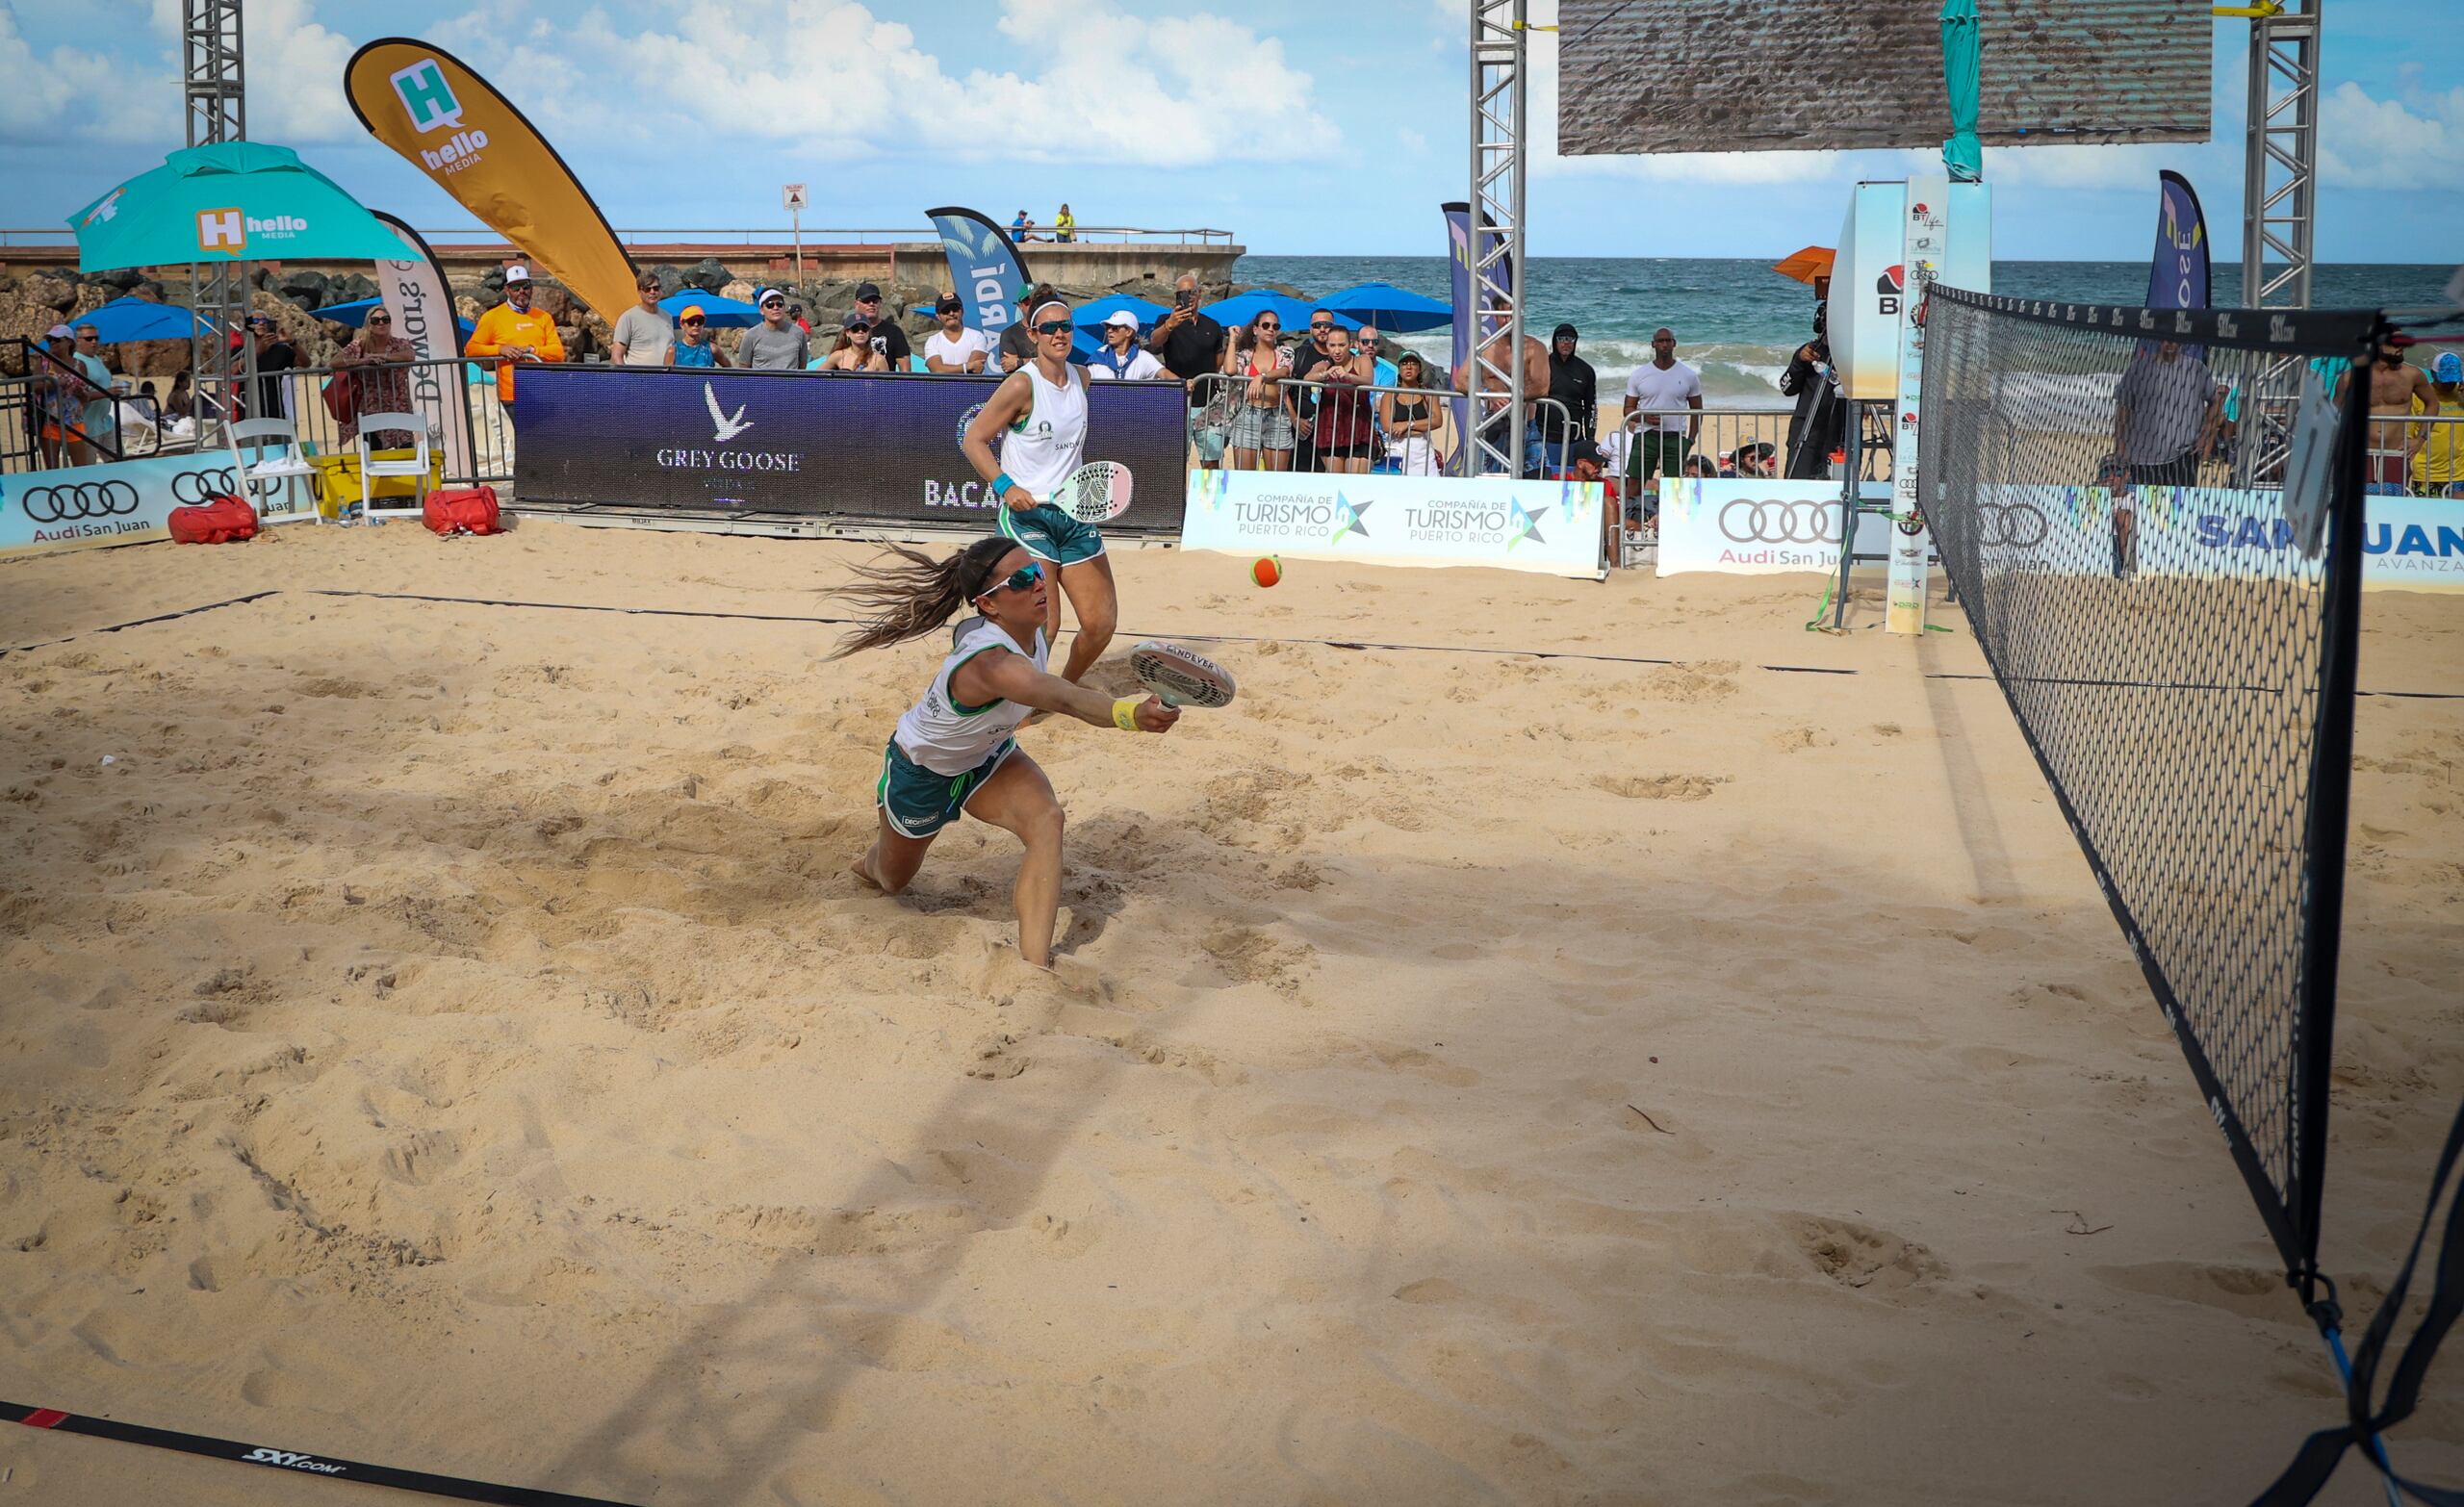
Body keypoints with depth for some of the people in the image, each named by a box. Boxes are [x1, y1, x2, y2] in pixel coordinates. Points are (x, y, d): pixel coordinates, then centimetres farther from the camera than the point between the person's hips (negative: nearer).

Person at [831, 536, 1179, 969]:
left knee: (1045, 819, -26)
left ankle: (1034, 964, -29)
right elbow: (1064, 698, -66)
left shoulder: (1033, 631, -21)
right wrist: (1133, 714, -82)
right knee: (892, 880, 22)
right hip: (922, 771, -6)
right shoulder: (990, 662, -46)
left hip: (988, 756, 6)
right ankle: (868, 865, 62)